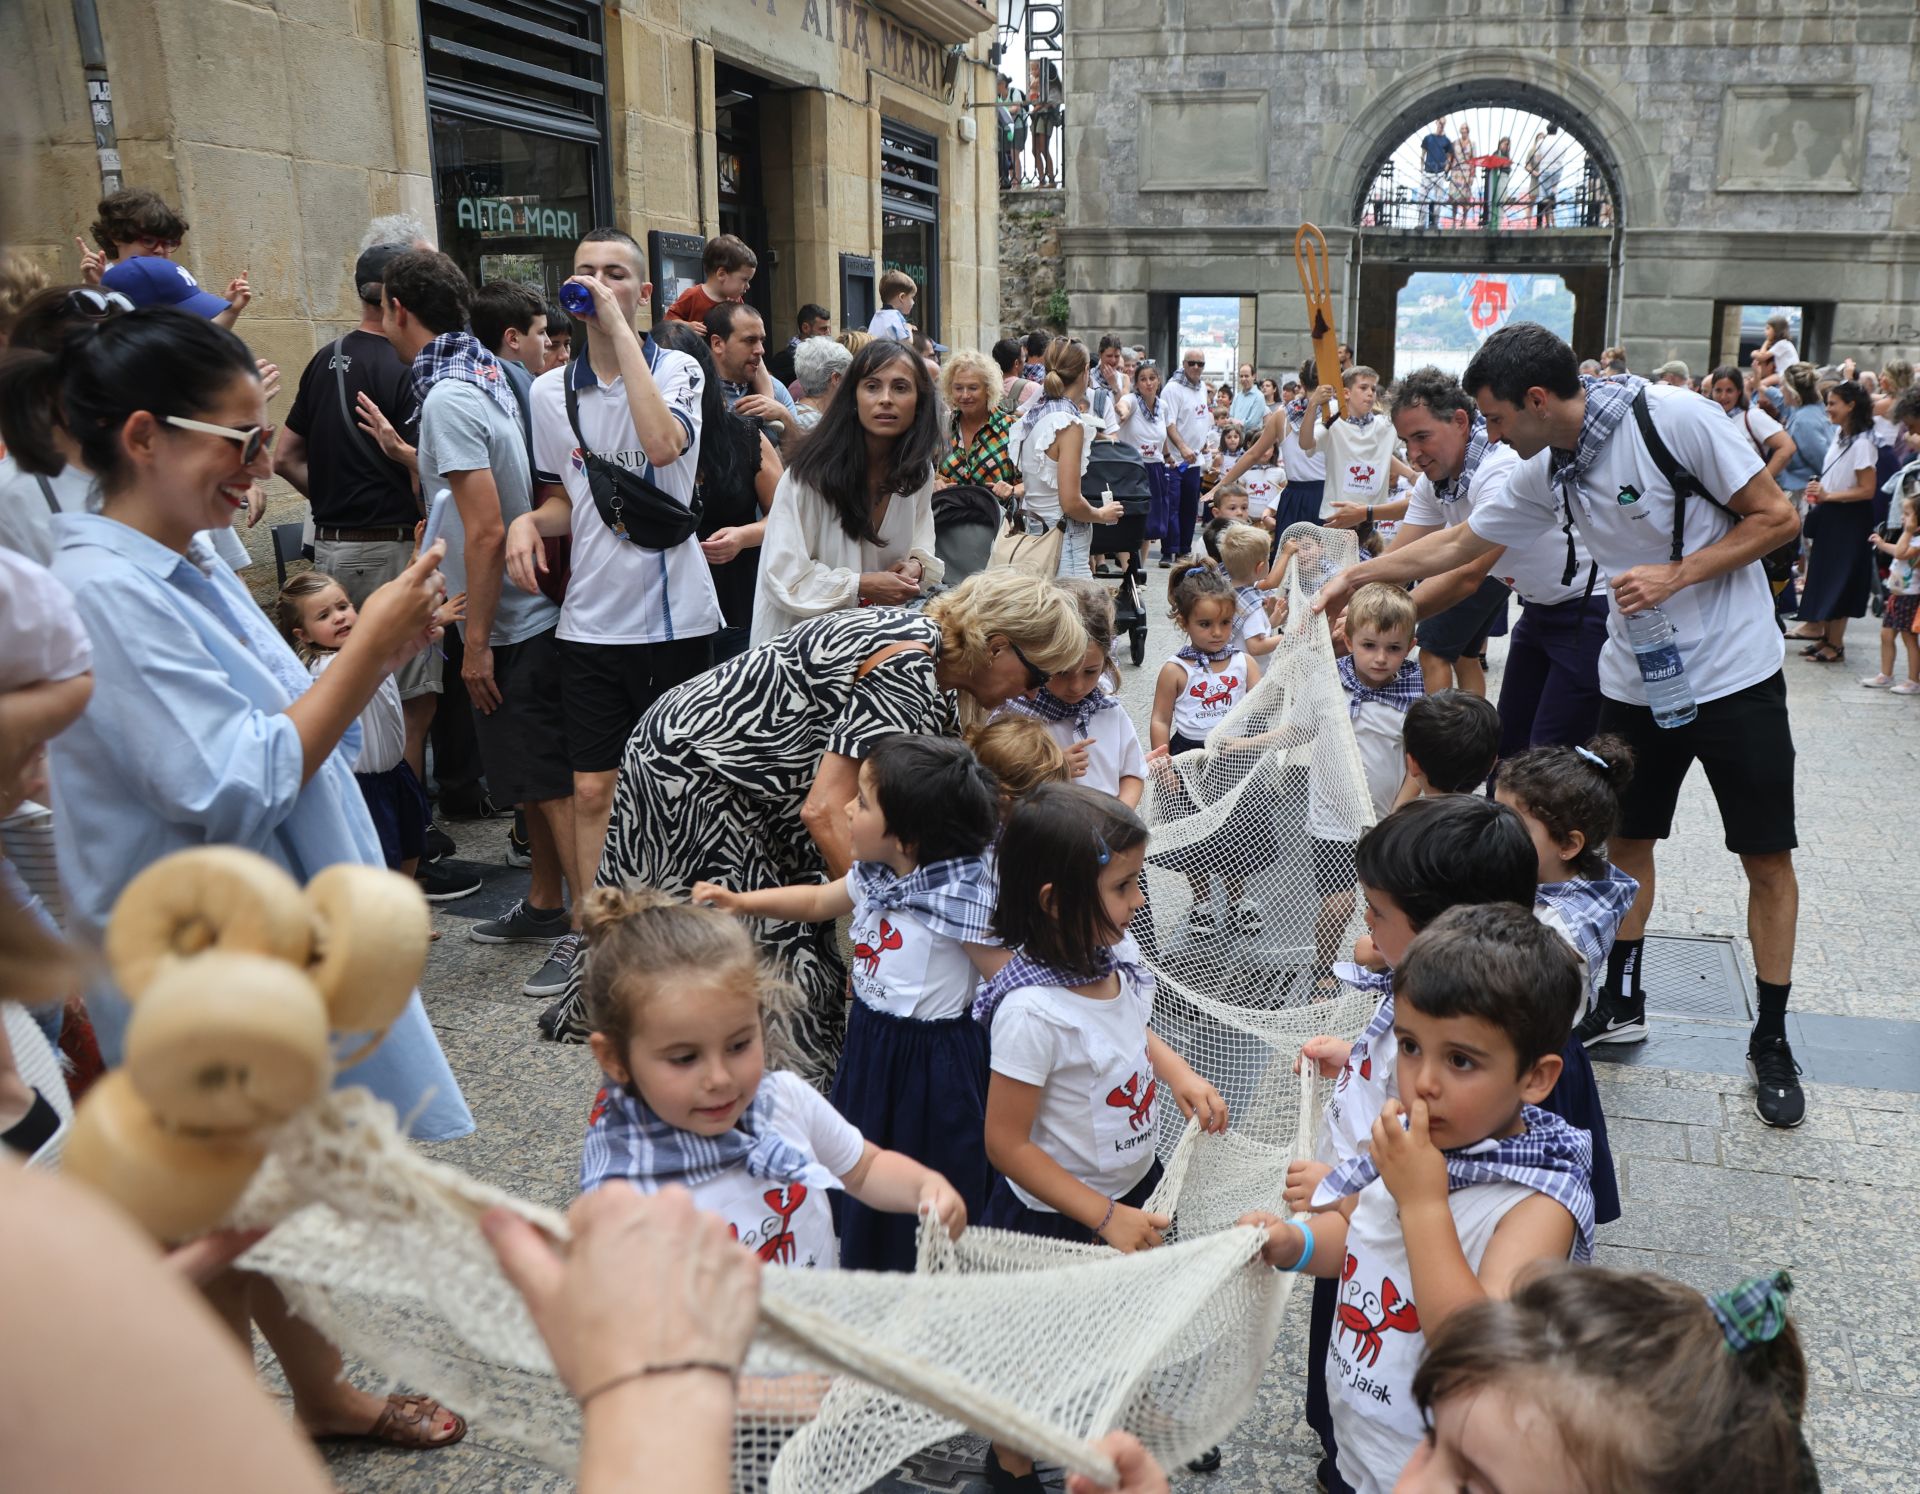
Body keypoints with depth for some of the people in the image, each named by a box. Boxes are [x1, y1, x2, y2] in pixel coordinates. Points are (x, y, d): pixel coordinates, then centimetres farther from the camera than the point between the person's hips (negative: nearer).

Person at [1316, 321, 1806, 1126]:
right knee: (1626, 839, 14)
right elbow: (1457, 542, 12)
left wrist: (1676, 575, -23)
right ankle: (1622, 999, 32)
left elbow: (1776, 517, -15)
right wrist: (1356, 574, 14)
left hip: (1735, 674, -5)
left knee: (1767, 858, 3)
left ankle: (1771, 1042, 17)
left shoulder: (1677, 417, -20)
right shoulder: (1545, 476, -1)